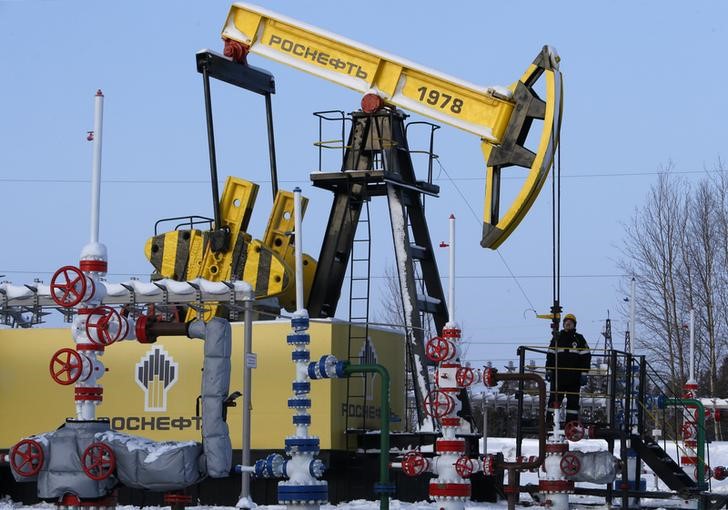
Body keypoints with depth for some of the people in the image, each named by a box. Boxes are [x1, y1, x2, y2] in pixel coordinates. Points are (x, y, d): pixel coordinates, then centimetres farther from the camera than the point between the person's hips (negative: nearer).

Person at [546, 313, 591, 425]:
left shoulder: (579, 339, 5)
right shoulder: (557, 338, 10)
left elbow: (586, 357, 3)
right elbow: (550, 355, 14)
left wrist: (584, 374, -4)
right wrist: (548, 370, 6)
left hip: (574, 376, -1)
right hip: (558, 375, 1)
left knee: (573, 401, 3)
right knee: (554, 399, -1)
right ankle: (550, 421, 2)